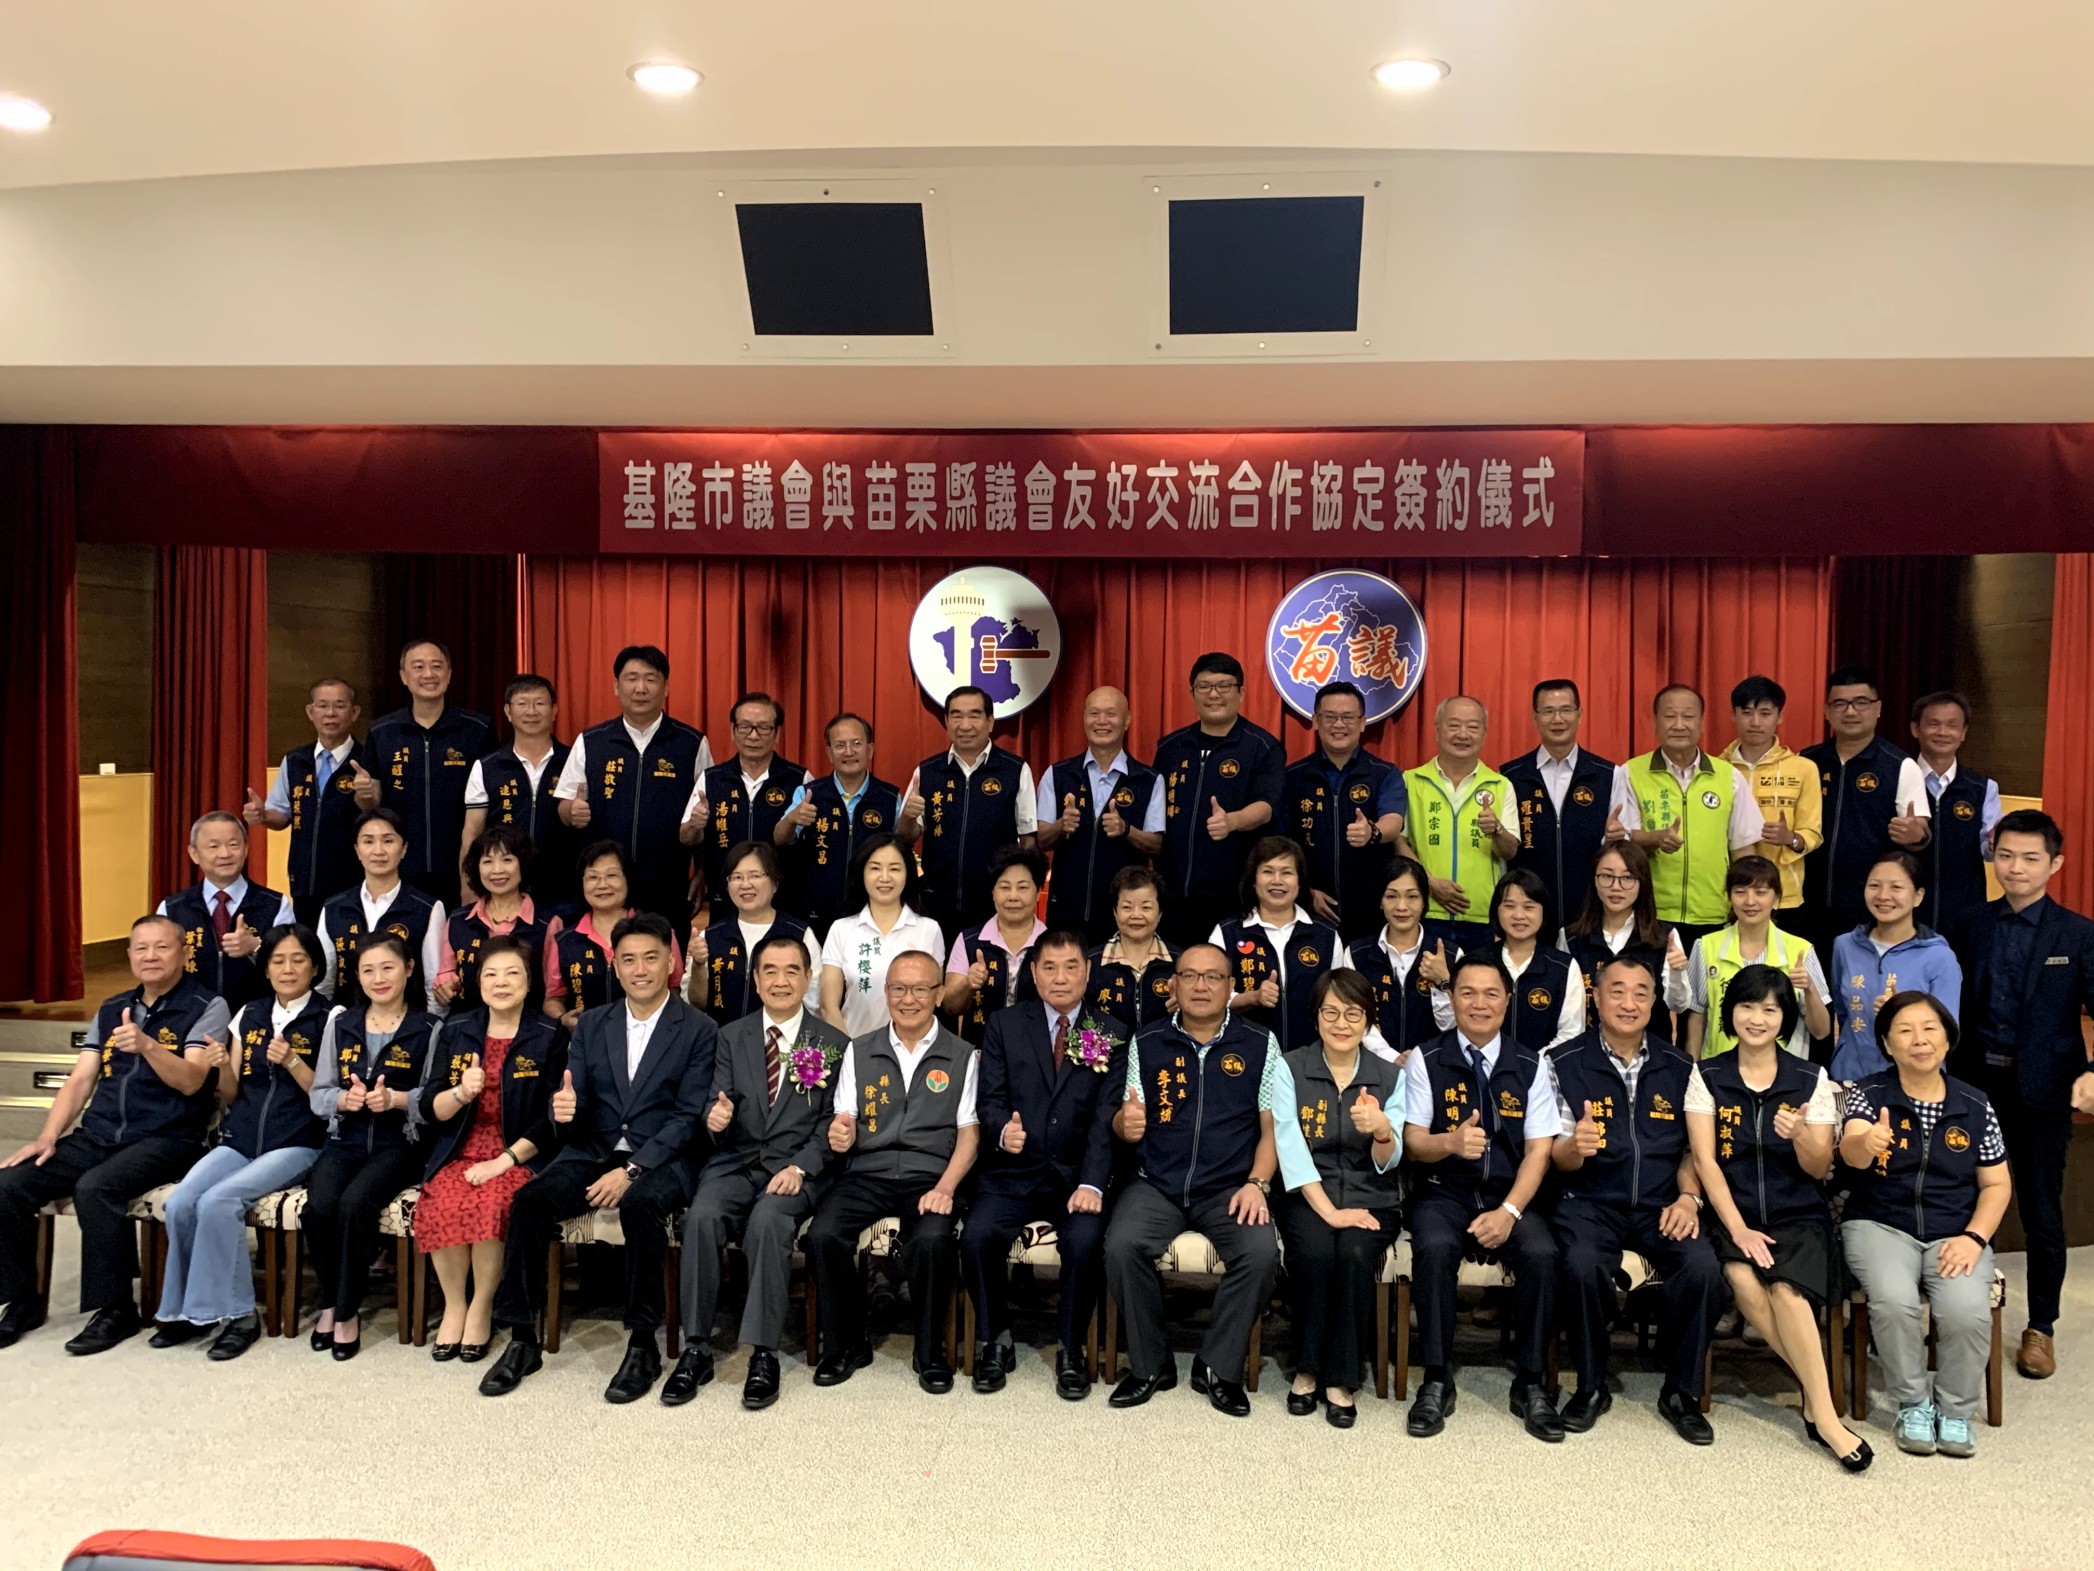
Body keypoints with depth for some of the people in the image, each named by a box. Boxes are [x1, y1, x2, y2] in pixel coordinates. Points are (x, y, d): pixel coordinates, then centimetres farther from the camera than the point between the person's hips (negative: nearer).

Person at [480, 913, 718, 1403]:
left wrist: (632, 1170, -19)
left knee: (640, 1204, -35)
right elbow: (574, 1107, 10)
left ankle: (643, 1345, -20)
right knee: (529, 1200, -23)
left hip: (660, 1160, -4)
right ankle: (521, 1340, -10)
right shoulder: (591, 1025, 12)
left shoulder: (698, 1031, -1)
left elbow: (688, 1118, -8)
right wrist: (564, 1112, -16)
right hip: (593, 1153, 4)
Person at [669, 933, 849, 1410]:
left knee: (768, 1219, -33)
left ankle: (764, 1353, -25)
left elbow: (831, 1122, 1)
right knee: (702, 1215, -28)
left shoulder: (834, 1044, 6)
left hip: (795, 1169, -2)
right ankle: (696, 1349, -18)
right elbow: (720, 1105, 7)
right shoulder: (731, 1036, 13)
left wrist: (800, 1168, -15)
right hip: (736, 1162, 2)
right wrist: (715, 1118, -18)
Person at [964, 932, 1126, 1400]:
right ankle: (995, 1340, -1)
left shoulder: (1112, 1036, 5)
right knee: (977, 1235, -26)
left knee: (1086, 1241, -28)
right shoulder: (1004, 1025, 8)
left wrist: (1092, 1184, -18)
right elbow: (990, 1099, 2)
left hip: (1076, 1173, 0)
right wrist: (1003, 1129, -23)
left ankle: (1070, 1348, -3)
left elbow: (1107, 1118, -4)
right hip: (1012, 1171, 1)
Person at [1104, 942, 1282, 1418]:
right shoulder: (1147, 1042, 8)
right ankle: (1150, 1364, -4)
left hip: (1230, 1188, -1)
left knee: (1261, 1251, -28)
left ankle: (1219, 1368, -6)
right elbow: (1126, 1121, 8)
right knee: (1122, 1246, -27)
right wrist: (1126, 1123, -16)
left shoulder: (1259, 1044, 5)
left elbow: (1272, 1126, 4)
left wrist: (1257, 1184, -11)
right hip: (1157, 1185, 1)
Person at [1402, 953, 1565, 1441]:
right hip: (1444, 1194, -1)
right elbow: (1413, 1141, -3)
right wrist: (1452, 1143, -27)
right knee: (1434, 1249, -32)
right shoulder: (1426, 1060, 1)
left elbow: (1539, 1150, 0)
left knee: (1541, 1253, -28)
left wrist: (1509, 1211, -16)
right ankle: (1437, 1382, -16)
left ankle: (1530, 1385, -10)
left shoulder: (1531, 1065, 5)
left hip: (1511, 1197, 1)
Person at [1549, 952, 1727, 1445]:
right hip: (1589, 1203, -2)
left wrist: (1688, 1197, -5)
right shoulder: (1566, 1063, 0)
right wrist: (1576, 1148, -25)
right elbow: (1558, 1159, -1)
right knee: (1584, 1266, -32)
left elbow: (1691, 1149, 14)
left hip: (1661, 1207, 3)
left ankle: (1681, 1393, -2)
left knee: (1704, 1269, -26)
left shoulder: (1679, 1067, 9)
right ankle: (1591, 1386, -6)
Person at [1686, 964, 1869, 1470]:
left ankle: (1819, 1406, -16)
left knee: (1786, 1289, -30)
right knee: (1743, 1279, -30)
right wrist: (1738, 1229, -14)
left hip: (1799, 1216, 0)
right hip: (1734, 1216, 0)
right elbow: (1705, 1161, -4)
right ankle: (1822, 1408, -17)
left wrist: (1800, 1136, -22)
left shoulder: (1812, 1080, 5)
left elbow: (1819, 1169, 1)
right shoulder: (1707, 1077, 3)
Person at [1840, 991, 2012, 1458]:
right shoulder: (1867, 1094, -3)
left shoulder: (1974, 1105, 6)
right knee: (1893, 1300, -30)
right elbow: (1850, 1152, -23)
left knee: (1967, 1309, -26)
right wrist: (1866, 1144, -48)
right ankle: (1913, 1404, -4)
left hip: (1954, 1234, 2)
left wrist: (1974, 1237, -8)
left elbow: (1997, 1184, 9)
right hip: (1880, 1226, -2)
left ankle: (1956, 1410, 1)